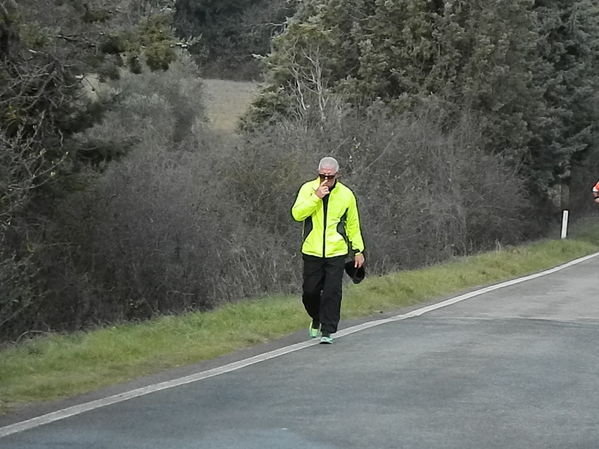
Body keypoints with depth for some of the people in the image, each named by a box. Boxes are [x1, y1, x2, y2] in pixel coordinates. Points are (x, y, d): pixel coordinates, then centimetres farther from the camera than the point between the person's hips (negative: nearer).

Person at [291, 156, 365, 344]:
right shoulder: (308, 189, -1)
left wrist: (358, 250, 10)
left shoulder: (346, 195, 2)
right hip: (312, 251, 0)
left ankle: (327, 331, 1)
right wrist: (316, 197, -21)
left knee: (332, 292, -7)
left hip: (336, 252, 0)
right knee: (310, 291, 5)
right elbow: (297, 214, -14)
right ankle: (316, 319, 33)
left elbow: (353, 225, 11)